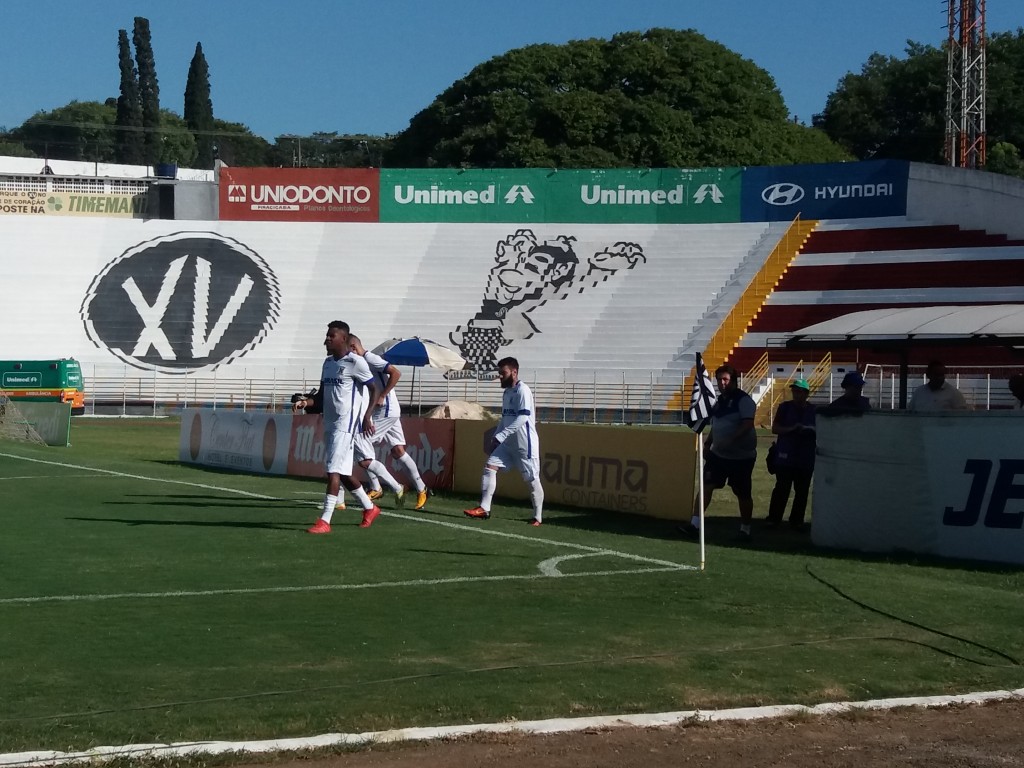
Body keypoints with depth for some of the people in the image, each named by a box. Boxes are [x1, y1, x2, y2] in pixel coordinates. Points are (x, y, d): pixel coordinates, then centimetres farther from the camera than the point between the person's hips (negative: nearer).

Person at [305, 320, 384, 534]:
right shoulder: (328, 362, 14)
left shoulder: (355, 362, -10)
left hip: (345, 424, -9)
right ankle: (370, 508, 30)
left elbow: (374, 389, -8)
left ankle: (325, 520, -15)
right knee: (342, 472, 14)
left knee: (334, 470, -13)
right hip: (329, 423, 9)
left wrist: (367, 416, -14)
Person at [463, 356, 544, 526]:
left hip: (525, 443, -9)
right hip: (508, 442, 9)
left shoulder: (522, 390, -15)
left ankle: (538, 517, 9)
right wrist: (494, 438, 14)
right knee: (489, 467, -3)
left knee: (532, 479, -1)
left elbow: (522, 417, -24)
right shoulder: (507, 392, 13)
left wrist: (500, 436, -25)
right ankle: (484, 508, -4)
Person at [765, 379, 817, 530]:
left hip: (806, 457, 2)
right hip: (785, 456, -2)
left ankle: (797, 520, 13)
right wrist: (791, 429, -18)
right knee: (782, 488, -3)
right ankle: (773, 519, 3)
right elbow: (775, 428, -1)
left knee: (802, 490, 5)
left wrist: (809, 429, -11)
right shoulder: (785, 407, 3)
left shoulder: (813, 410, 7)